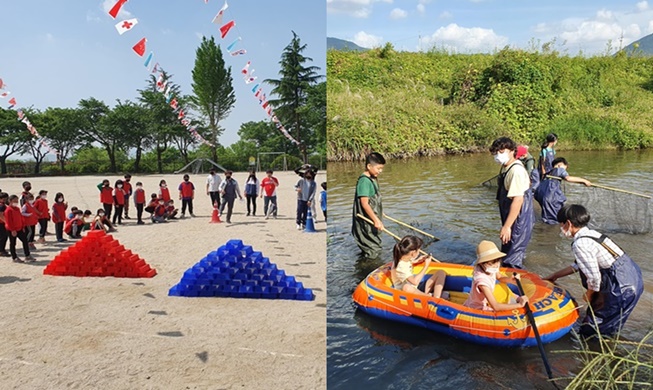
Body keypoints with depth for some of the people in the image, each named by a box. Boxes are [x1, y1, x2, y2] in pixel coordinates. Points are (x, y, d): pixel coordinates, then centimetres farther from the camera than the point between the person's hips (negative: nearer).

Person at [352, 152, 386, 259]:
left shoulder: (373, 179, 9)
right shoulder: (364, 181, -23)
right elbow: (364, 203, -27)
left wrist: (379, 212, 32)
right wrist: (376, 220, -28)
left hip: (373, 219, 10)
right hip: (366, 223, -10)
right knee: (372, 254, 0)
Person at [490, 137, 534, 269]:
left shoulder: (516, 170, -23)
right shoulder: (506, 167, 8)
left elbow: (518, 199, -28)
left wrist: (507, 226, -28)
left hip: (518, 221, -10)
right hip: (512, 219, 10)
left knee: (512, 261, -2)